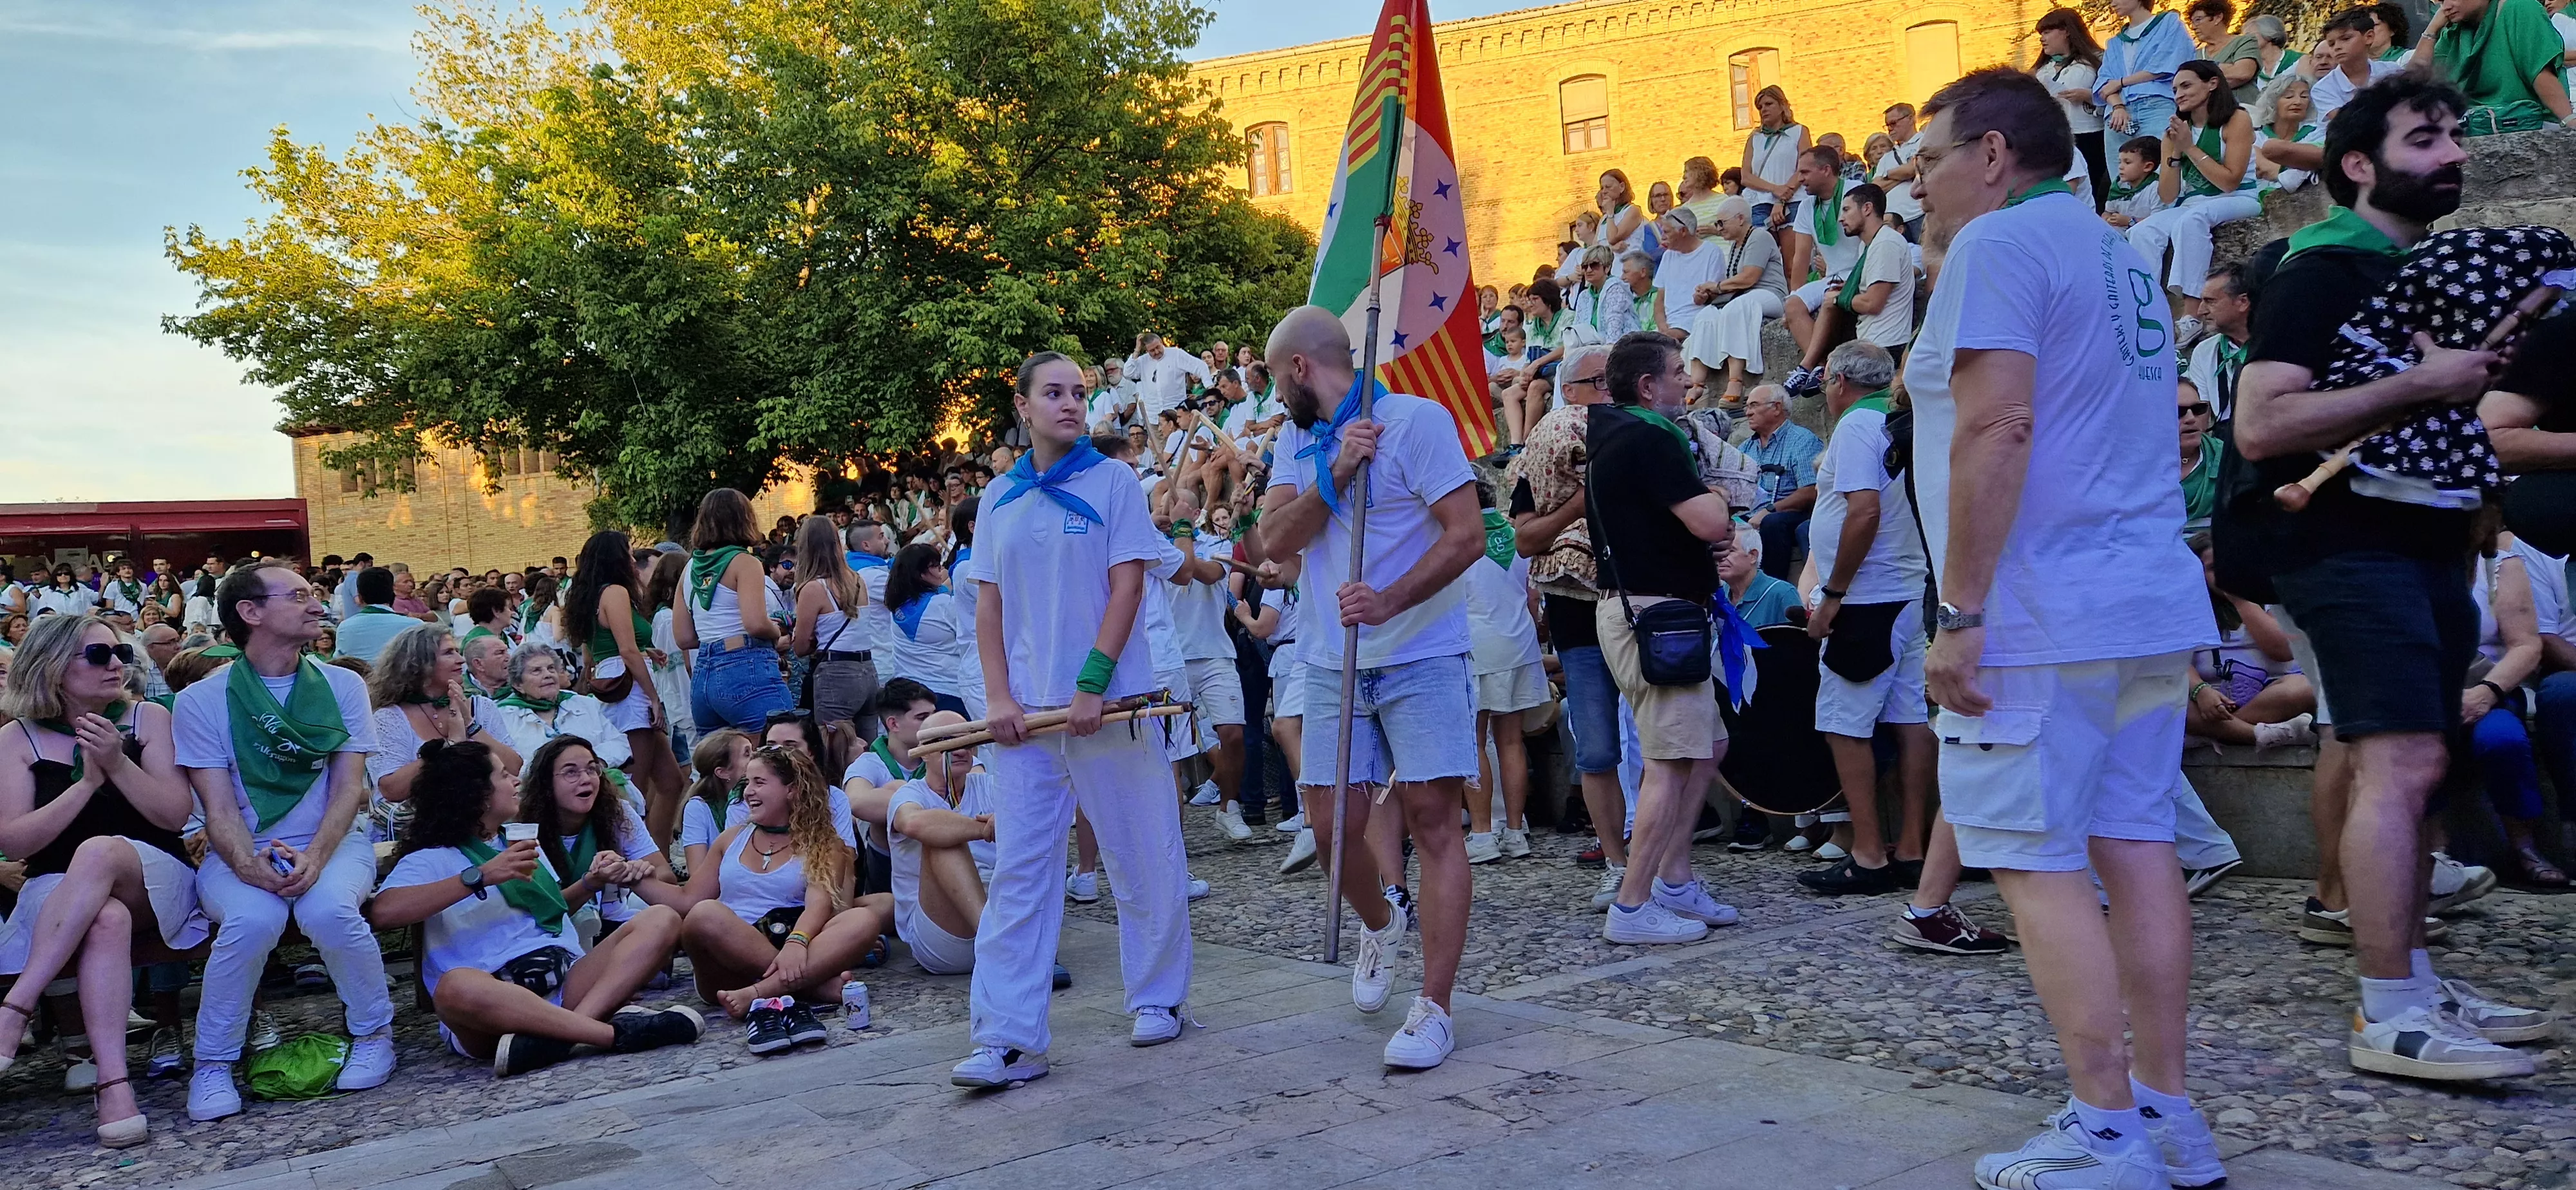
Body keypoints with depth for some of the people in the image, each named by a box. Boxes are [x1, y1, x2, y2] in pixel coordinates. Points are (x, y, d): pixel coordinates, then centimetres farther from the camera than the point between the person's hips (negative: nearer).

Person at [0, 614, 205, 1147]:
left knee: (100, 851, -36)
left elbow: (177, 814, -2)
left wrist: (118, 764, -16)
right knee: (108, 921, -37)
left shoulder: (147, 719, 4)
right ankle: (113, 1083, -45)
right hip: (58, 893, 0)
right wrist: (87, 782, -14)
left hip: (155, 880, 0)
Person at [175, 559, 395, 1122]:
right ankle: (214, 1063, -11)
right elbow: (219, 807, -7)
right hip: (241, 852, -1)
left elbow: (348, 789, -2)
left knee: (329, 909, -33)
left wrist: (314, 857, -20)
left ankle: (374, 1033, -7)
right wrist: (250, 866, -27)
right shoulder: (201, 701, 0)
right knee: (254, 917, -34)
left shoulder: (343, 686, 5)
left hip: (332, 843, 1)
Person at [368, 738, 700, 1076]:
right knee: (455, 987, -40)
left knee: (662, 920, -13)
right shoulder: (431, 859, 5)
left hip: (569, 980, 6)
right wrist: (482, 876, -20)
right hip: (496, 998, -6)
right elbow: (383, 911, -16)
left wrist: (590, 883, 18)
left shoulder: (521, 841, 26)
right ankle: (617, 1032, -39)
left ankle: (564, 1030, -34)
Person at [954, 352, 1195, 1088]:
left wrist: (1091, 685, -14)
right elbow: (989, 605, 11)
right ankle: (1010, 1039, 1)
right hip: (1026, 711, 3)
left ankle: (1158, 996, 25)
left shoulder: (1112, 482, 0)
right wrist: (998, 696, -2)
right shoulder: (1001, 499, 10)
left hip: (1107, 701, -3)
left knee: (1143, 857, 6)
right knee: (1018, 869, -1)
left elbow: (1127, 586, -7)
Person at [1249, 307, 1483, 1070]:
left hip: (1421, 657, -6)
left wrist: (1390, 602, -27)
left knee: (1432, 818, -6)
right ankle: (1381, 924, 36)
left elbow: (1466, 534, -15)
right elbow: (1275, 542, -2)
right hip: (1333, 664, 6)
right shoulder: (1298, 440, 11)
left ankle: (1434, 1009, -1)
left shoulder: (1415, 419, -8)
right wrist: (1336, 473, -15)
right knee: (1328, 823, 5)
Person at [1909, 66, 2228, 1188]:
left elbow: (1995, 429, -19)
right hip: (2153, 604, 9)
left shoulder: (2000, 242, -9)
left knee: (2035, 861, -4)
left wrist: (1959, 613, -19)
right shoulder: (2118, 253, 21)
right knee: (2135, 844, 10)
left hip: (2043, 614, -9)